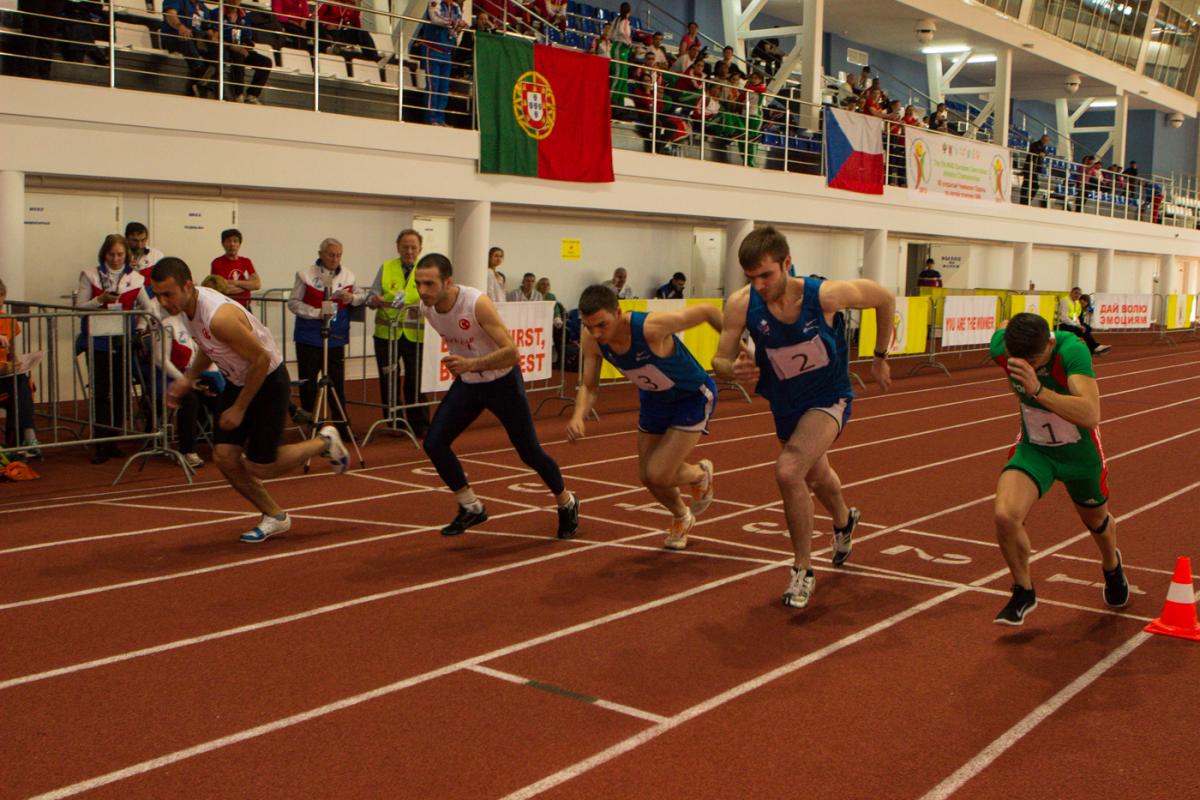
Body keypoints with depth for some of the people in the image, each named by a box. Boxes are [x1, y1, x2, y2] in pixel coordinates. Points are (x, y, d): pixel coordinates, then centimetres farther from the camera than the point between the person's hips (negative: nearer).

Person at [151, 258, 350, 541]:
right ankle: (275, 517, 18)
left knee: (259, 468, -1)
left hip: (269, 381, -8)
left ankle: (324, 442, 22)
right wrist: (188, 379, 0)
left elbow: (261, 360, -27)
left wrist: (239, 408, -20)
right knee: (225, 457, -1)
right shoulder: (187, 306, -5)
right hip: (237, 381, 8)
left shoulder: (219, 316, -34)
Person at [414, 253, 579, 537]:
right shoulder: (426, 308, -11)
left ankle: (567, 503, 31)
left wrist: (472, 364, -46)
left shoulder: (477, 303, -31)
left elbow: (512, 352, -34)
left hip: (502, 381, -6)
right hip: (467, 383, 6)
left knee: (529, 452, 4)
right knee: (433, 443, -9)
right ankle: (471, 508, 7)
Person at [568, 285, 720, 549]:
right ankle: (681, 518, 43)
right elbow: (589, 386, -8)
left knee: (658, 475, -13)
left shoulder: (651, 327, -40)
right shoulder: (592, 341, -22)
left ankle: (701, 473, 23)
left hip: (693, 398, -6)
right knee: (647, 477, 10)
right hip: (653, 399, 6)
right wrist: (579, 415, -29)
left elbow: (708, 311, -26)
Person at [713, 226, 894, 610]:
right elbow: (719, 362, -14)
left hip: (829, 398, -4)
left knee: (789, 470, -27)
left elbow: (885, 299, -10)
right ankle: (844, 521, 64)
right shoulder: (742, 305, -24)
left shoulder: (825, 294, -29)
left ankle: (803, 570, -8)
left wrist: (880, 357, 0)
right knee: (816, 476, 29)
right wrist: (735, 370, -39)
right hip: (785, 404, 5)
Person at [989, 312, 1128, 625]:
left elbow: (1090, 416, -49)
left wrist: (1038, 390, -60)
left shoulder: (1072, 351, -37)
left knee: (1096, 521, 23)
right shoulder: (1001, 347, -24)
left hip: (1079, 453, -2)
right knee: (1005, 515, -23)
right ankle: (1023, 593, 5)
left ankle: (1111, 566, 62)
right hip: (1033, 448, 2)